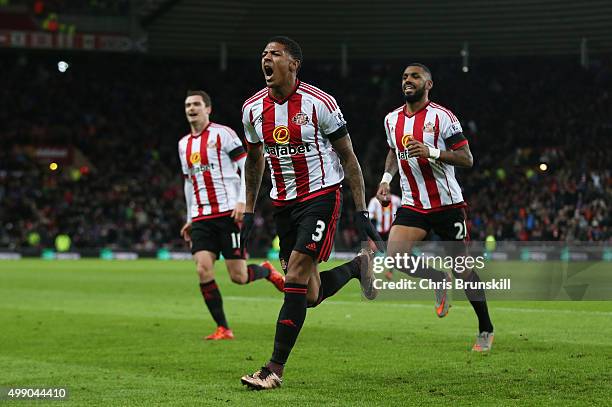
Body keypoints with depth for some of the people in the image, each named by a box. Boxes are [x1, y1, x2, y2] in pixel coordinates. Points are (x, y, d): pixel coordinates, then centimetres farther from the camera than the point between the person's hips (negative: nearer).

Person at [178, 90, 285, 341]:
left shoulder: (222, 134, -2)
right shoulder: (183, 144, 17)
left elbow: (248, 166, -6)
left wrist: (242, 202, -17)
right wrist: (190, 219, 24)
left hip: (228, 213, -5)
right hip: (201, 217, 5)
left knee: (238, 277, -8)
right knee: (203, 269, -13)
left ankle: (267, 271, 27)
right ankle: (223, 329, -6)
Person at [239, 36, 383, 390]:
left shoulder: (319, 104, -13)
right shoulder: (253, 108, 2)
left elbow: (348, 157, -6)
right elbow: (255, 160, 17)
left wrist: (361, 212, -9)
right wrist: (249, 212, 16)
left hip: (321, 197, -6)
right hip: (283, 203, 6)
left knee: (296, 279, -16)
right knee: (310, 297, 5)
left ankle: (275, 370, -10)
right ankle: (359, 265, 36)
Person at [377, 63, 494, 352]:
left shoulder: (442, 117, -10)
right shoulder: (392, 119, 7)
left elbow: (467, 159, -11)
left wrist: (431, 152, -25)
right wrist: (386, 178, 9)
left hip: (447, 205, -4)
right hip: (412, 205, 4)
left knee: (462, 268, 2)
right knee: (395, 256, -18)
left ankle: (486, 329, 19)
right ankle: (439, 280, 12)